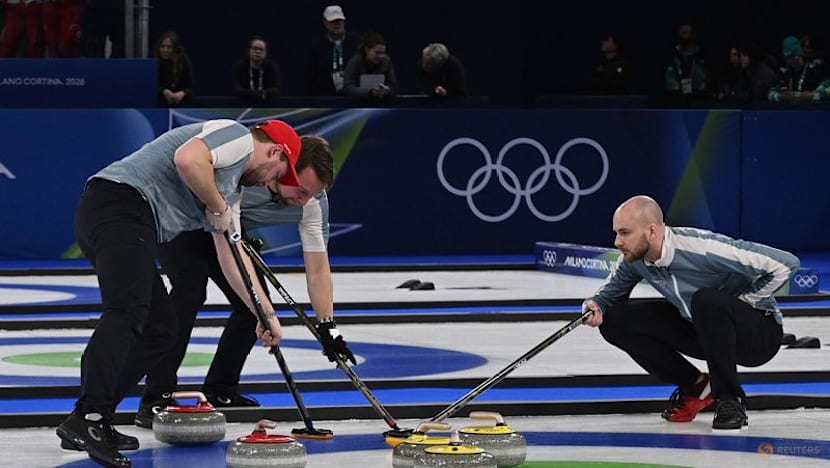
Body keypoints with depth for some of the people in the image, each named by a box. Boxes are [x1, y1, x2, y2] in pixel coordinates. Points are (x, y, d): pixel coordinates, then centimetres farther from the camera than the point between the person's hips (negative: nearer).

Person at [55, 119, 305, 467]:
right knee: (127, 312, -25)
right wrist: (217, 208, -4)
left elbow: (233, 255, 35)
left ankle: (90, 425, 4)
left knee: (159, 330, 10)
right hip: (121, 202, -11)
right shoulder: (236, 135, 2)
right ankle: (88, 418, -39)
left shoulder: (230, 188, 31)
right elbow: (187, 159, -19)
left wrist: (266, 315, 34)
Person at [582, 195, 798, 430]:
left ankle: (730, 399, -21)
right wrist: (596, 306, -14)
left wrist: (738, 305, -20)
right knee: (615, 320, -7)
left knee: (707, 300, -38)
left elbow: (785, 263, -29)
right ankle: (696, 386, 5)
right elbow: (612, 290, 10)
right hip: (699, 330, 7)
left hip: (760, 331, -7)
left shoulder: (703, 248, -31)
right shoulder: (636, 259, -10)